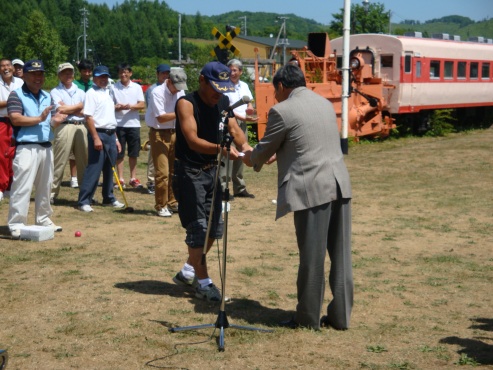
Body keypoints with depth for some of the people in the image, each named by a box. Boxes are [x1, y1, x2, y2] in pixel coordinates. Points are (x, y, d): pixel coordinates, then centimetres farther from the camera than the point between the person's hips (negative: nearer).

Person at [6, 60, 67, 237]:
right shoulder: (16, 95, -5)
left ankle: (43, 219, 27)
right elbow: (15, 119, -17)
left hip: (46, 147, 7)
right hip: (27, 148, -7)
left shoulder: (47, 96, 16)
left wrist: (56, 120, -7)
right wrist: (39, 119, -22)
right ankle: (16, 225, -7)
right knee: (22, 187, -10)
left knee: (45, 187, 15)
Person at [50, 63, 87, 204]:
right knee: (59, 162, -5)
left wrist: (68, 109, -4)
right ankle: (52, 192, 0)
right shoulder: (55, 92, 5)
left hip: (81, 127, 4)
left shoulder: (81, 92, 18)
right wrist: (79, 106, 2)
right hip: (64, 127, -4)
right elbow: (60, 109, -11)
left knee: (84, 162, 6)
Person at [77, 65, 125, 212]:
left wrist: (115, 138, 18)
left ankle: (108, 198, 24)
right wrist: (96, 138, -21)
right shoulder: (92, 93, -8)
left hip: (111, 135, 8)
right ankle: (84, 201, -5)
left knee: (109, 169, 14)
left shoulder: (108, 93, 17)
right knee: (94, 169, -9)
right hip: (98, 134, -8)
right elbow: (88, 117, -15)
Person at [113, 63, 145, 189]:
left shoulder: (137, 87, 6)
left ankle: (133, 178, 16)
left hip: (133, 123, 1)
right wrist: (117, 107, -19)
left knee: (133, 153, 7)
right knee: (119, 153, 2)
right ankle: (120, 179, 10)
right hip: (119, 124, -1)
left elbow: (142, 104, 0)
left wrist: (131, 106, -18)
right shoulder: (114, 88, 1)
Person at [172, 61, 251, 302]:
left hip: (211, 170, 8)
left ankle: (188, 272, 29)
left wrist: (243, 145, -24)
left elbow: (235, 130, -2)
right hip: (188, 171, -7)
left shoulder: (224, 103, 5)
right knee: (198, 228, -5)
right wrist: (221, 148, -43)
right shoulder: (186, 103, -17)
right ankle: (203, 282, 6)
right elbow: (193, 141, -27)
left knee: (215, 228, 12)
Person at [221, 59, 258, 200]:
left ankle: (239, 188, 20)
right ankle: (223, 188, -9)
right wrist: (244, 118, -22)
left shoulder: (244, 86, 12)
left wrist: (250, 108, -4)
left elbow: (249, 103, 21)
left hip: (243, 124, 7)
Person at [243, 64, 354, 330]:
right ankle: (340, 315, 17)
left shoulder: (282, 111, -6)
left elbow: (265, 148, 5)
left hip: (311, 189, -7)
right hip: (339, 186, 7)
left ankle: (307, 318, 13)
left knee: (311, 256, 2)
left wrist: (252, 159, 27)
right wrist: (278, 155, 38)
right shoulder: (325, 104, 17)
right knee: (340, 255, 10)